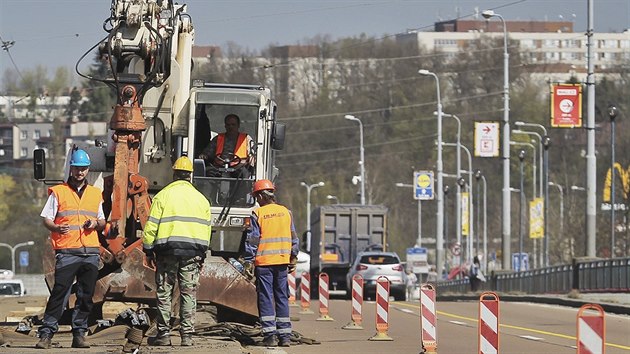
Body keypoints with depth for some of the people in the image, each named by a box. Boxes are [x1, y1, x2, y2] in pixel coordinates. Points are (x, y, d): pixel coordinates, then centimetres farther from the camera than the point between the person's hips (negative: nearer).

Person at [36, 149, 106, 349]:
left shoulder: (95, 194, 18)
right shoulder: (58, 192, 6)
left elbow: (102, 222, 25)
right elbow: (46, 219, 4)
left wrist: (96, 223, 1)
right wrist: (56, 228, -17)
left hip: (91, 252, 4)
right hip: (67, 252, -4)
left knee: (86, 296, 4)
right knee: (60, 293, -11)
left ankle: (79, 334, 10)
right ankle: (46, 334, -9)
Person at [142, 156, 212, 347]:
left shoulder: (163, 195, -1)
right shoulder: (201, 199, 9)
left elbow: (151, 226, -3)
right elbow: (206, 229, 11)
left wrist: (148, 251, 4)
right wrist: (202, 255, 17)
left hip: (167, 249, -2)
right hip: (192, 251, 2)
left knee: (164, 293, 4)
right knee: (189, 294, 4)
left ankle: (164, 333, 2)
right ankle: (187, 335, 1)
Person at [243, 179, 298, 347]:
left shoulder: (258, 214, -6)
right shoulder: (286, 212, 8)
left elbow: (252, 240, -7)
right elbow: (293, 238, 11)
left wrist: (248, 262, -3)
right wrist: (293, 259, 18)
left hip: (264, 262, -4)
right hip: (282, 262, 4)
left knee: (266, 298, 0)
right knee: (282, 298, 9)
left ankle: (270, 335, -6)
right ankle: (285, 336, 7)